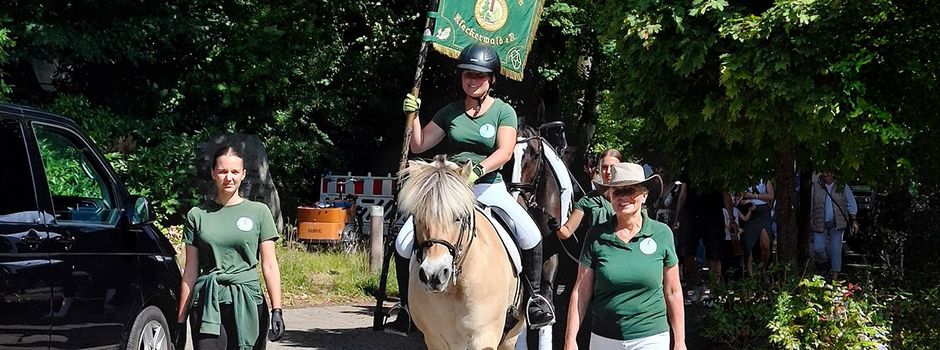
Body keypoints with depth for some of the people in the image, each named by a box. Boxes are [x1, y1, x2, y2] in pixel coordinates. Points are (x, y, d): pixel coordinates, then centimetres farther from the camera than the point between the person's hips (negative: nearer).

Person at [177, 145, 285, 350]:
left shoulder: (259, 212, 7)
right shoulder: (197, 215, 9)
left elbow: (269, 266, 4)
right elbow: (190, 271, 10)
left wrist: (276, 310, -5)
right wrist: (181, 318, 7)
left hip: (247, 302, 0)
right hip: (207, 303, 0)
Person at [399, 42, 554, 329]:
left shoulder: (504, 112, 2)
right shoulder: (450, 112, 11)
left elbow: (505, 151, -13)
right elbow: (418, 145, 11)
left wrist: (478, 169, -30)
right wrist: (412, 115, -3)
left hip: (488, 187, -2)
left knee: (531, 236, -25)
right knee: (405, 244, -16)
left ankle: (535, 295, -2)